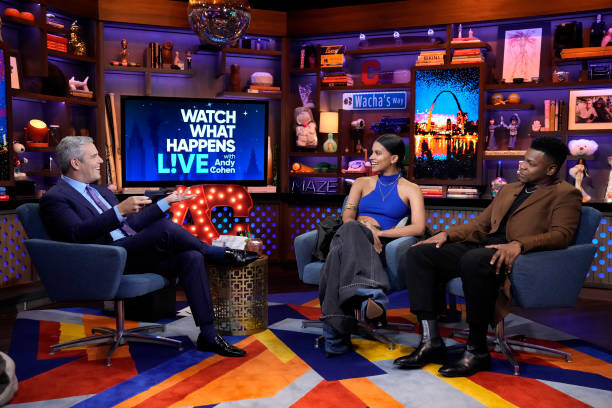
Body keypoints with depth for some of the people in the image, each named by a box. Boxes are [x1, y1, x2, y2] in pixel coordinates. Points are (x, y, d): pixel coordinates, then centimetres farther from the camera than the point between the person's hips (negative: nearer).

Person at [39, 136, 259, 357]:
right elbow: (78, 234, -19)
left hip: (135, 255, 8)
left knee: (190, 257, -16)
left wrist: (165, 203, 17)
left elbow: (133, 223, 26)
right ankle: (222, 254, -6)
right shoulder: (55, 198, 0)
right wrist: (119, 210, -28)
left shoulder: (101, 191, 25)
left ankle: (208, 335, -14)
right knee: (165, 227, -29)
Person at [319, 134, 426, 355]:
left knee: (341, 252, -39)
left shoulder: (410, 189, 15)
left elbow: (419, 228, -2)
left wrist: (379, 233, -11)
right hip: (352, 239, 2)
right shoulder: (362, 183, 25)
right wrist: (366, 228, -14)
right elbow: (347, 217, 10)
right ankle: (372, 296, -58)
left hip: (381, 247, -2)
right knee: (350, 230, -38)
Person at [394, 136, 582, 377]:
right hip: (482, 248, 8)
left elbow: (561, 235, -9)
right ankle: (431, 342, -16)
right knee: (416, 254, -11)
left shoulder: (565, 194, 7)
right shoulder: (508, 189, 29)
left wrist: (519, 244, -26)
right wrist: (447, 234, 10)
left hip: (516, 256, -8)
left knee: (474, 260, -41)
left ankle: (477, 350, -25)